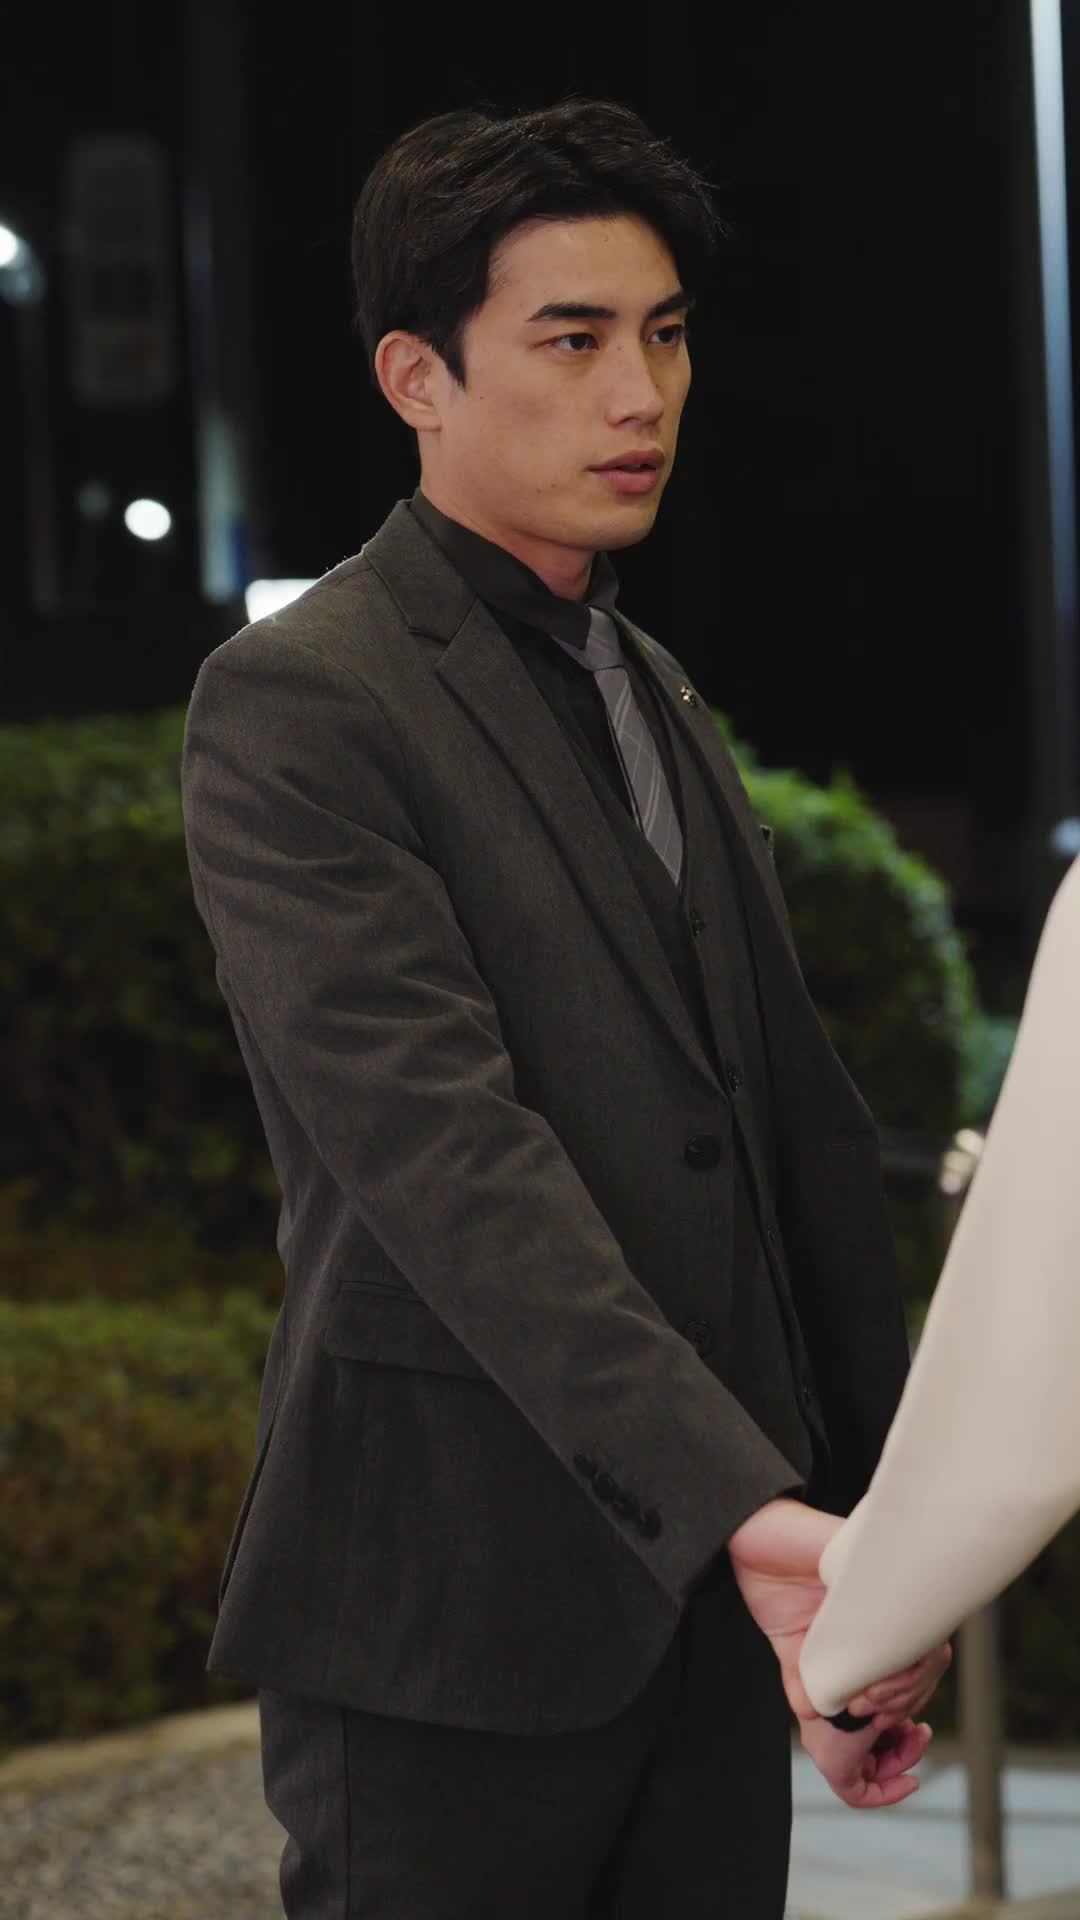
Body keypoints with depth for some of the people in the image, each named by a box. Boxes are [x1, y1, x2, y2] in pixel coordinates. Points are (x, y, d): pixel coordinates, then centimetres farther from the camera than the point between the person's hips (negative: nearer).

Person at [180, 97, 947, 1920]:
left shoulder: (658, 695, 18)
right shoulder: (295, 705, -9)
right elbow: (442, 1152, -21)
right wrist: (747, 1509, -30)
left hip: (720, 1580, 7)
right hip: (456, 1619, -7)